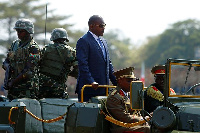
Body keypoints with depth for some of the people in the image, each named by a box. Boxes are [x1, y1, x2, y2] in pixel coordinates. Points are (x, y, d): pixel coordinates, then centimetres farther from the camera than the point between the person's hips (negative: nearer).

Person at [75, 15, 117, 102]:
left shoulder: (103, 41, 20)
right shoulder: (83, 41, -8)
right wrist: (91, 82, -25)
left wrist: (116, 82, 13)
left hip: (103, 88, 8)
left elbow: (108, 63, 23)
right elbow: (83, 64, -16)